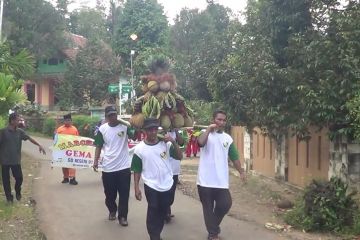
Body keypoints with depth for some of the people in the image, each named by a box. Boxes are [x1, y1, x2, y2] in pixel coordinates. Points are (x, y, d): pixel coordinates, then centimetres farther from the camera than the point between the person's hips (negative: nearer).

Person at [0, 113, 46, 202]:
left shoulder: (19, 131, 2)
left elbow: (29, 138, 0)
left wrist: (39, 145, -10)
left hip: (16, 160, 3)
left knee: (19, 178, 4)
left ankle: (18, 193, 30)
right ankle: (9, 197, 20)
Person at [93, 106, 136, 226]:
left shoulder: (125, 126, -7)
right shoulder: (102, 129, -2)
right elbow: (99, 146, 5)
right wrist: (96, 160, -3)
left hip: (124, 166, -2)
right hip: (108, 167, 2)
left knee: (124, 193, 2)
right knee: (109, 193, 15)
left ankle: (122, 216, 14)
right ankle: (112, 211, 38)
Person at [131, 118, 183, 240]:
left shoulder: (166, 143, -4)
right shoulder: (139, 149, -8)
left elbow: (179, 157, -3)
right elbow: (137, 170, -3)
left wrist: (173, 142, -15)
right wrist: (136, 188, -6)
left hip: (167, 185, 3)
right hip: (151, 186, -3)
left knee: (163, 212, 16)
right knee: (153, 213, 2)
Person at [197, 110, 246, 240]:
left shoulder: (228, 138, 11)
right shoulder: (205, 133, -1)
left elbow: (234, 157, 12)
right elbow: (201, 142, -25)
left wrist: (241, 171, 4)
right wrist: (209, 129, -17)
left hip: (221, 180, 3)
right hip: (205, 180, -3)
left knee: (225, 204, 1)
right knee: (208, 208, 5)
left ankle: (214, 227, 27)